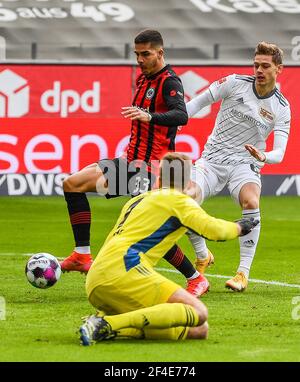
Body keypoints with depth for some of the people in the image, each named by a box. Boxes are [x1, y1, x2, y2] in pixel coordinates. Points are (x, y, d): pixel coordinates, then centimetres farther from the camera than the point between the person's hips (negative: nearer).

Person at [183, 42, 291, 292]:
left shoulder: (281, 108, -3)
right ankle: (203, 256, 5)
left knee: (251, 202, -33)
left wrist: (264, 156, -32)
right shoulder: (235, 83, -5)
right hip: (212, 158, 1)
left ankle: (243, 273, -23)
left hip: (245, 162, -1)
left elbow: (279, 152, -10)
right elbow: (199, 102, 6)